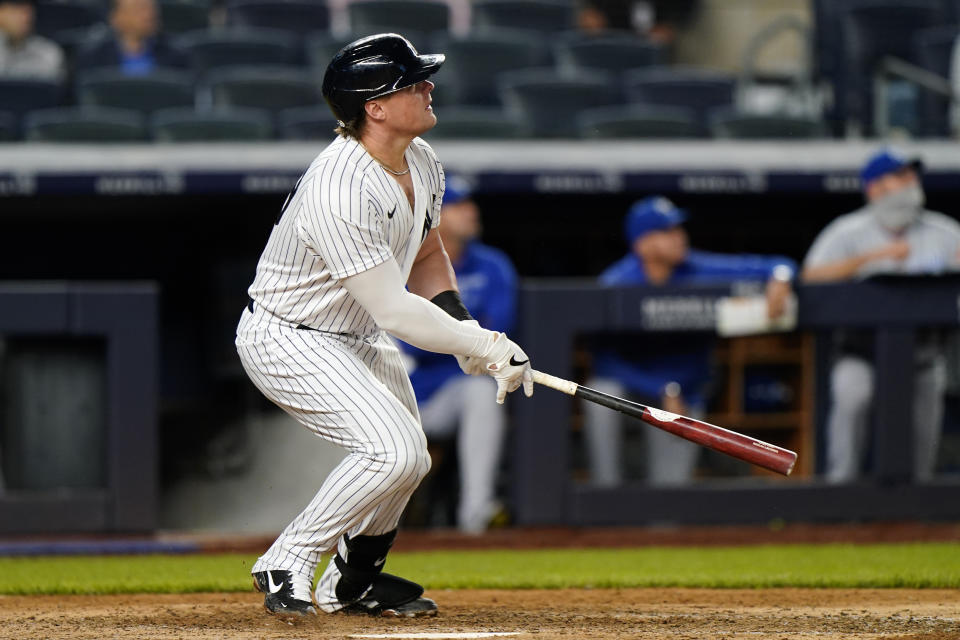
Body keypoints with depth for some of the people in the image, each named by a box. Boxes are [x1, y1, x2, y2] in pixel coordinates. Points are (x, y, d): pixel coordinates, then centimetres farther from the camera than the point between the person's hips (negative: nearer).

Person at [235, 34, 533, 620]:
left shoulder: (422, 163, -2)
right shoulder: (342, 191, -33)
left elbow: (427, 256, 14)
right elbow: (394, 310, -32)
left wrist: (464, 329, -2)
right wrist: (486, 346, -26)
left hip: (359, 340, 10)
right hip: (289, 340, -10)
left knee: (407, 461, 18)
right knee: (395, 450, -24)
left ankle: (353, 582, 39)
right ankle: (286, 567, -11)